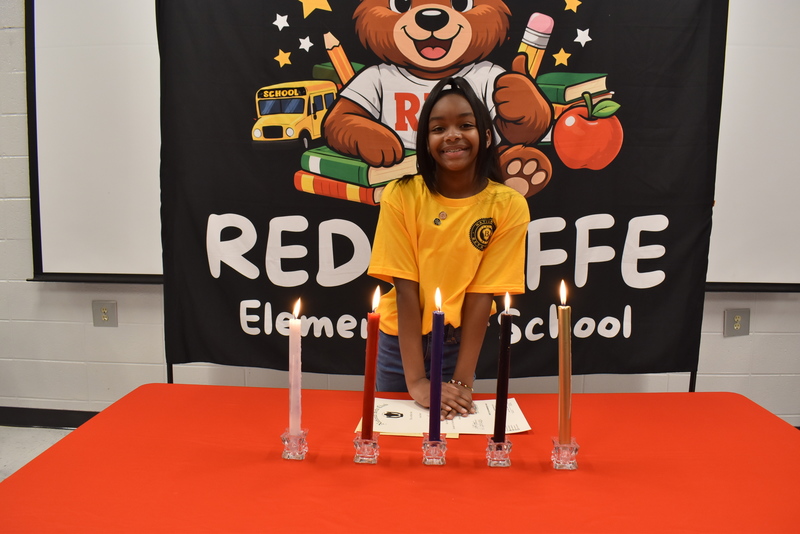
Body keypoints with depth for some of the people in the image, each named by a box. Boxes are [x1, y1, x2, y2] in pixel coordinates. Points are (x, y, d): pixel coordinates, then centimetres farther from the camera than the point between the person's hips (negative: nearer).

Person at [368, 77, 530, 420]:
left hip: (459, 342, 0)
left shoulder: (508, 206, -13)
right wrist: (416, 380, -21)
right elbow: (406, 288, -17)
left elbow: (482, 293, -14)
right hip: (402, 339, 0)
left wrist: (462, 381, -18)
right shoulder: (401, 196, -15)